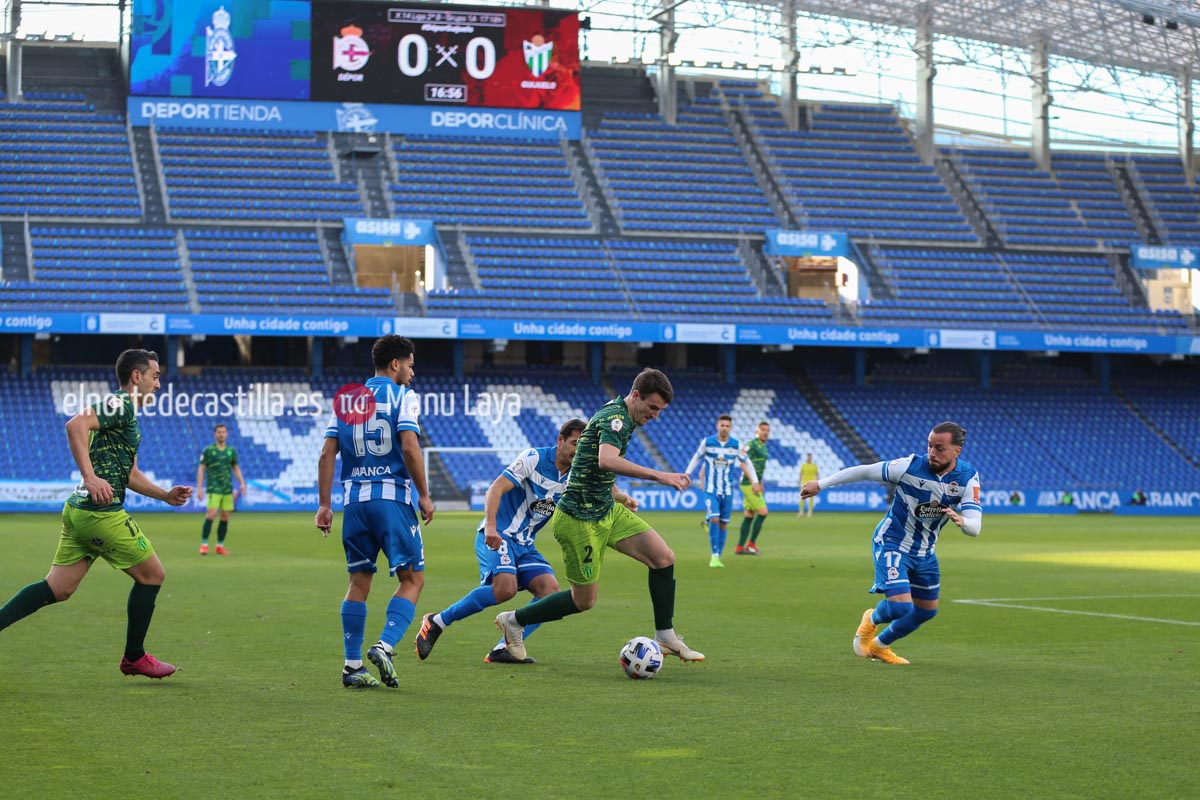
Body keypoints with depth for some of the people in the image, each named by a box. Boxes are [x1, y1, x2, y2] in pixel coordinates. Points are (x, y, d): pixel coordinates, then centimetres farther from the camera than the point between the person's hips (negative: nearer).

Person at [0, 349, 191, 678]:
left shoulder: (128, 413, 22)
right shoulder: (119, 404, -9)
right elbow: (76, 425, -26)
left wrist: (166, 495, 23)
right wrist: (90, 477, -30)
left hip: (79, 511, 10)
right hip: (101, 513, -10)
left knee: (57, 589, 8)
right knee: (151, 575, 5)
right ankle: (134, 657, 15)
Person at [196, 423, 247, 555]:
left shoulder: (231, 451, 10)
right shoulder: (208, 450, -1)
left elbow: (236, 468, 19)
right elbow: (201, 469, -2)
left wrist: (242, 483, 6)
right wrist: (199, 488, -8)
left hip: (228, 489, 4)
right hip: (214, 489, -4)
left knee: (225, 517, 3)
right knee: (211, 515, -15)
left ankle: (220, 546, 10)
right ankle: (204, 544, -9)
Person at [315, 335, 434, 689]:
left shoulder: (345, 398, 15)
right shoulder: (402, 396, -1)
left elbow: (327, 454, 8)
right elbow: (409, 447, -13)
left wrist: (324, 504, 10)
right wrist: (424, 495, -5)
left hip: (354, 499, 5)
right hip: (393, 497, -5)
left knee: (359, 581, 11)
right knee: (412, 578, 3)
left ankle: (353, 666, 7)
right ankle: (385, 646, -16)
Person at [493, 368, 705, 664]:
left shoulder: (617, 414, 11)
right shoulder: (616, 417, -20)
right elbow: (606, 460, -41)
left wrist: (617, 496, 25)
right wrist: (659, 476, -45)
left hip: (606, 510, 10)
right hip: (580, 519, -10)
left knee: (664, 558, -1)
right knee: (584, 600, 1)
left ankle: (665, 637, 9)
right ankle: (514, 621, 18)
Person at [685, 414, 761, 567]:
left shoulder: (736, 445, -3)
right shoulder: (707, 442, -6)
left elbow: (746, 463, 9)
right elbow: (696, 458, 10)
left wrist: (755, 482, 5)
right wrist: (686, 475, 11)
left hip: (727, 490, 2)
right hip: (711, 489, -2)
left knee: (724, 523, 4)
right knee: (714, 519, -17)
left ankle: (718, 557, 14)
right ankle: (714, 556, -12)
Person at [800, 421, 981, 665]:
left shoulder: (968, 478, -16)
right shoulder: (911, 466, -25)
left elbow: (975, 527, -23)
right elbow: (863, 471, -14)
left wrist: (962, 521, -48)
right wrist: (820, 484, -9)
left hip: (924, 551, 5)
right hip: (892, 543, -5)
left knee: (927, 611, 15)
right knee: (899, 607, -19)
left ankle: (880, 646, 39)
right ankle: (872, 619, 18)